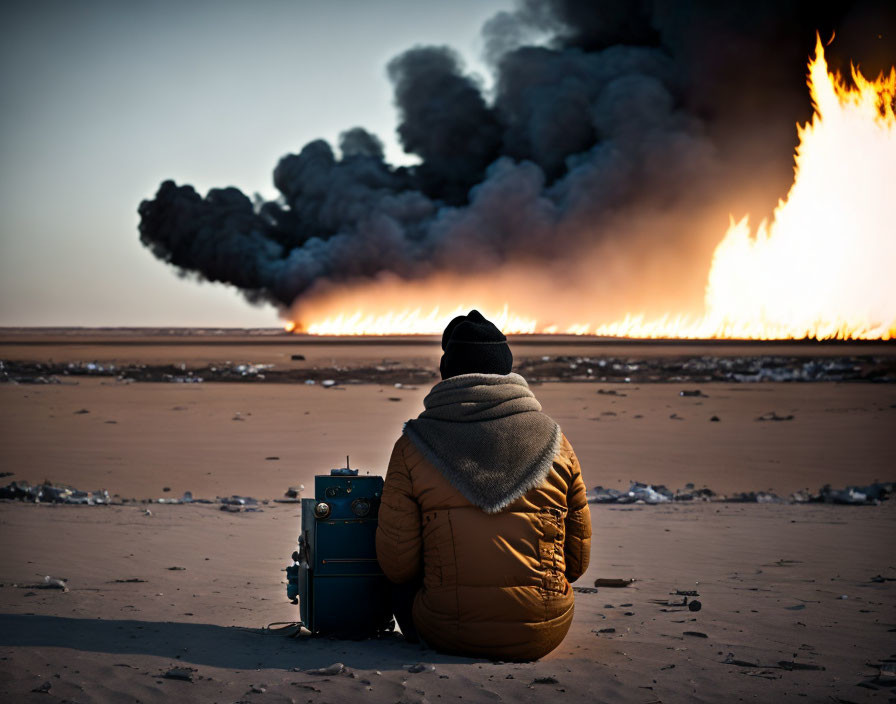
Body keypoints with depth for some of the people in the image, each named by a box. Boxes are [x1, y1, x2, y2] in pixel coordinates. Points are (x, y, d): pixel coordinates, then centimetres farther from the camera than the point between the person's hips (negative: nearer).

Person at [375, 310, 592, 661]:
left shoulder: (412, 446, -4)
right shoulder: (554, 441, 2)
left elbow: (396, 564, -4)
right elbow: (577, 559, 7)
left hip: (449, 634, -2)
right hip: (544, 634, 2)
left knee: (403, 583, 29)